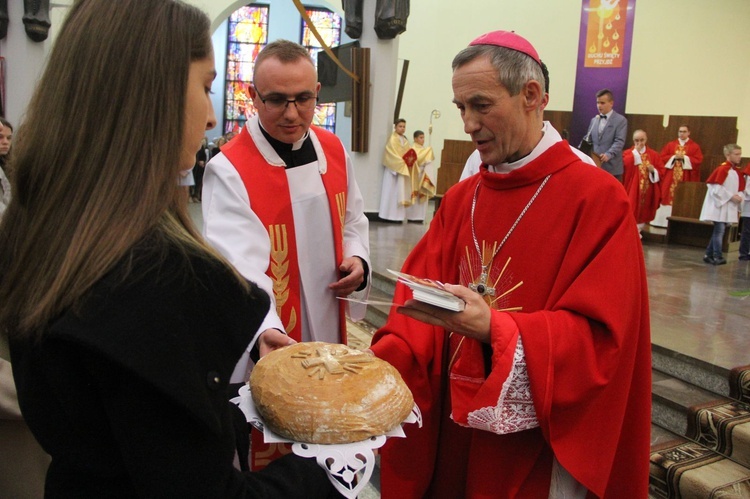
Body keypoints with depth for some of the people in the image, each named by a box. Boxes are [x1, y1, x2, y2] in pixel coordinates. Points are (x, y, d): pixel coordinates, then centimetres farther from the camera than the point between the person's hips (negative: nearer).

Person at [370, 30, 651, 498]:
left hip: (537, 442, -5)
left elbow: (601, 336, -19)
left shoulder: (599, 199, -15)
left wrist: (494, 330, -30)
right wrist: (384, 359, -18)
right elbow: (422, 294, -1)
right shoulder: (459, 199, 4)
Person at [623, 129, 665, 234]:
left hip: (647, 189, 3)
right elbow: (625, 165, -20)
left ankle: (637, 231, 21)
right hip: (632, 189, -3)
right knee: (632, 210, -12)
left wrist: (653, 170, -14)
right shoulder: (628, 153, 2)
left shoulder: (653, 154, 8)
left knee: (644, 211, 8)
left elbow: (661, 171, 7)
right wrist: (635, 151, -16)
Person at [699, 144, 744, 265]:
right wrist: (731, 196, -15)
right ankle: (717, 257, -2)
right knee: (719, 230, -7)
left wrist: (739, 196, -3)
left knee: (718, 231, 11)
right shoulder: (723, 169, -13)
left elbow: (740, 188, 17)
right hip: (720, 205, -8)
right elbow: (716, 188, -17)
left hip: (730, 207, 8)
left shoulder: (737, 171, 11)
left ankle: (709, 255, 19)